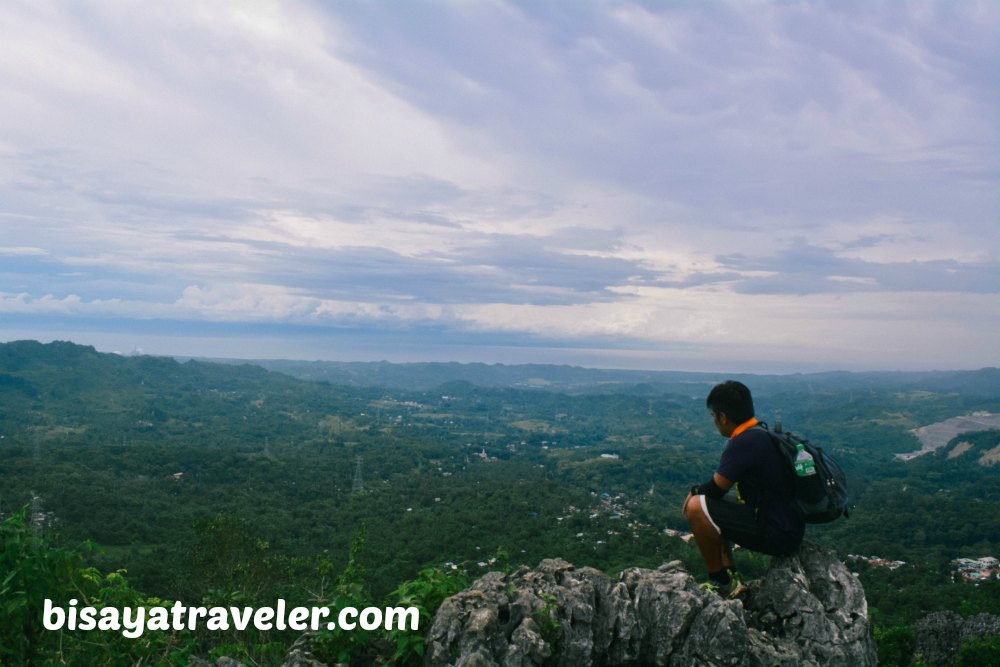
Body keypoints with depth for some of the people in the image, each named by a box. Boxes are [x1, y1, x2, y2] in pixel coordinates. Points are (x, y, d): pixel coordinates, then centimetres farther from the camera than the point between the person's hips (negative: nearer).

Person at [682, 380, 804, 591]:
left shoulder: (744, 443, -21)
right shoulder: (763, 433, 9)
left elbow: (716, 489, -14)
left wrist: (695, 491, 6)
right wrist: (699, 491, 10)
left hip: (777, 534, -10)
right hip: (788, 527, 10)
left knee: (697, 508, -16)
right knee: (709, 504, 20)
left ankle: (719, 582, -3)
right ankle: (729, 574, 17)